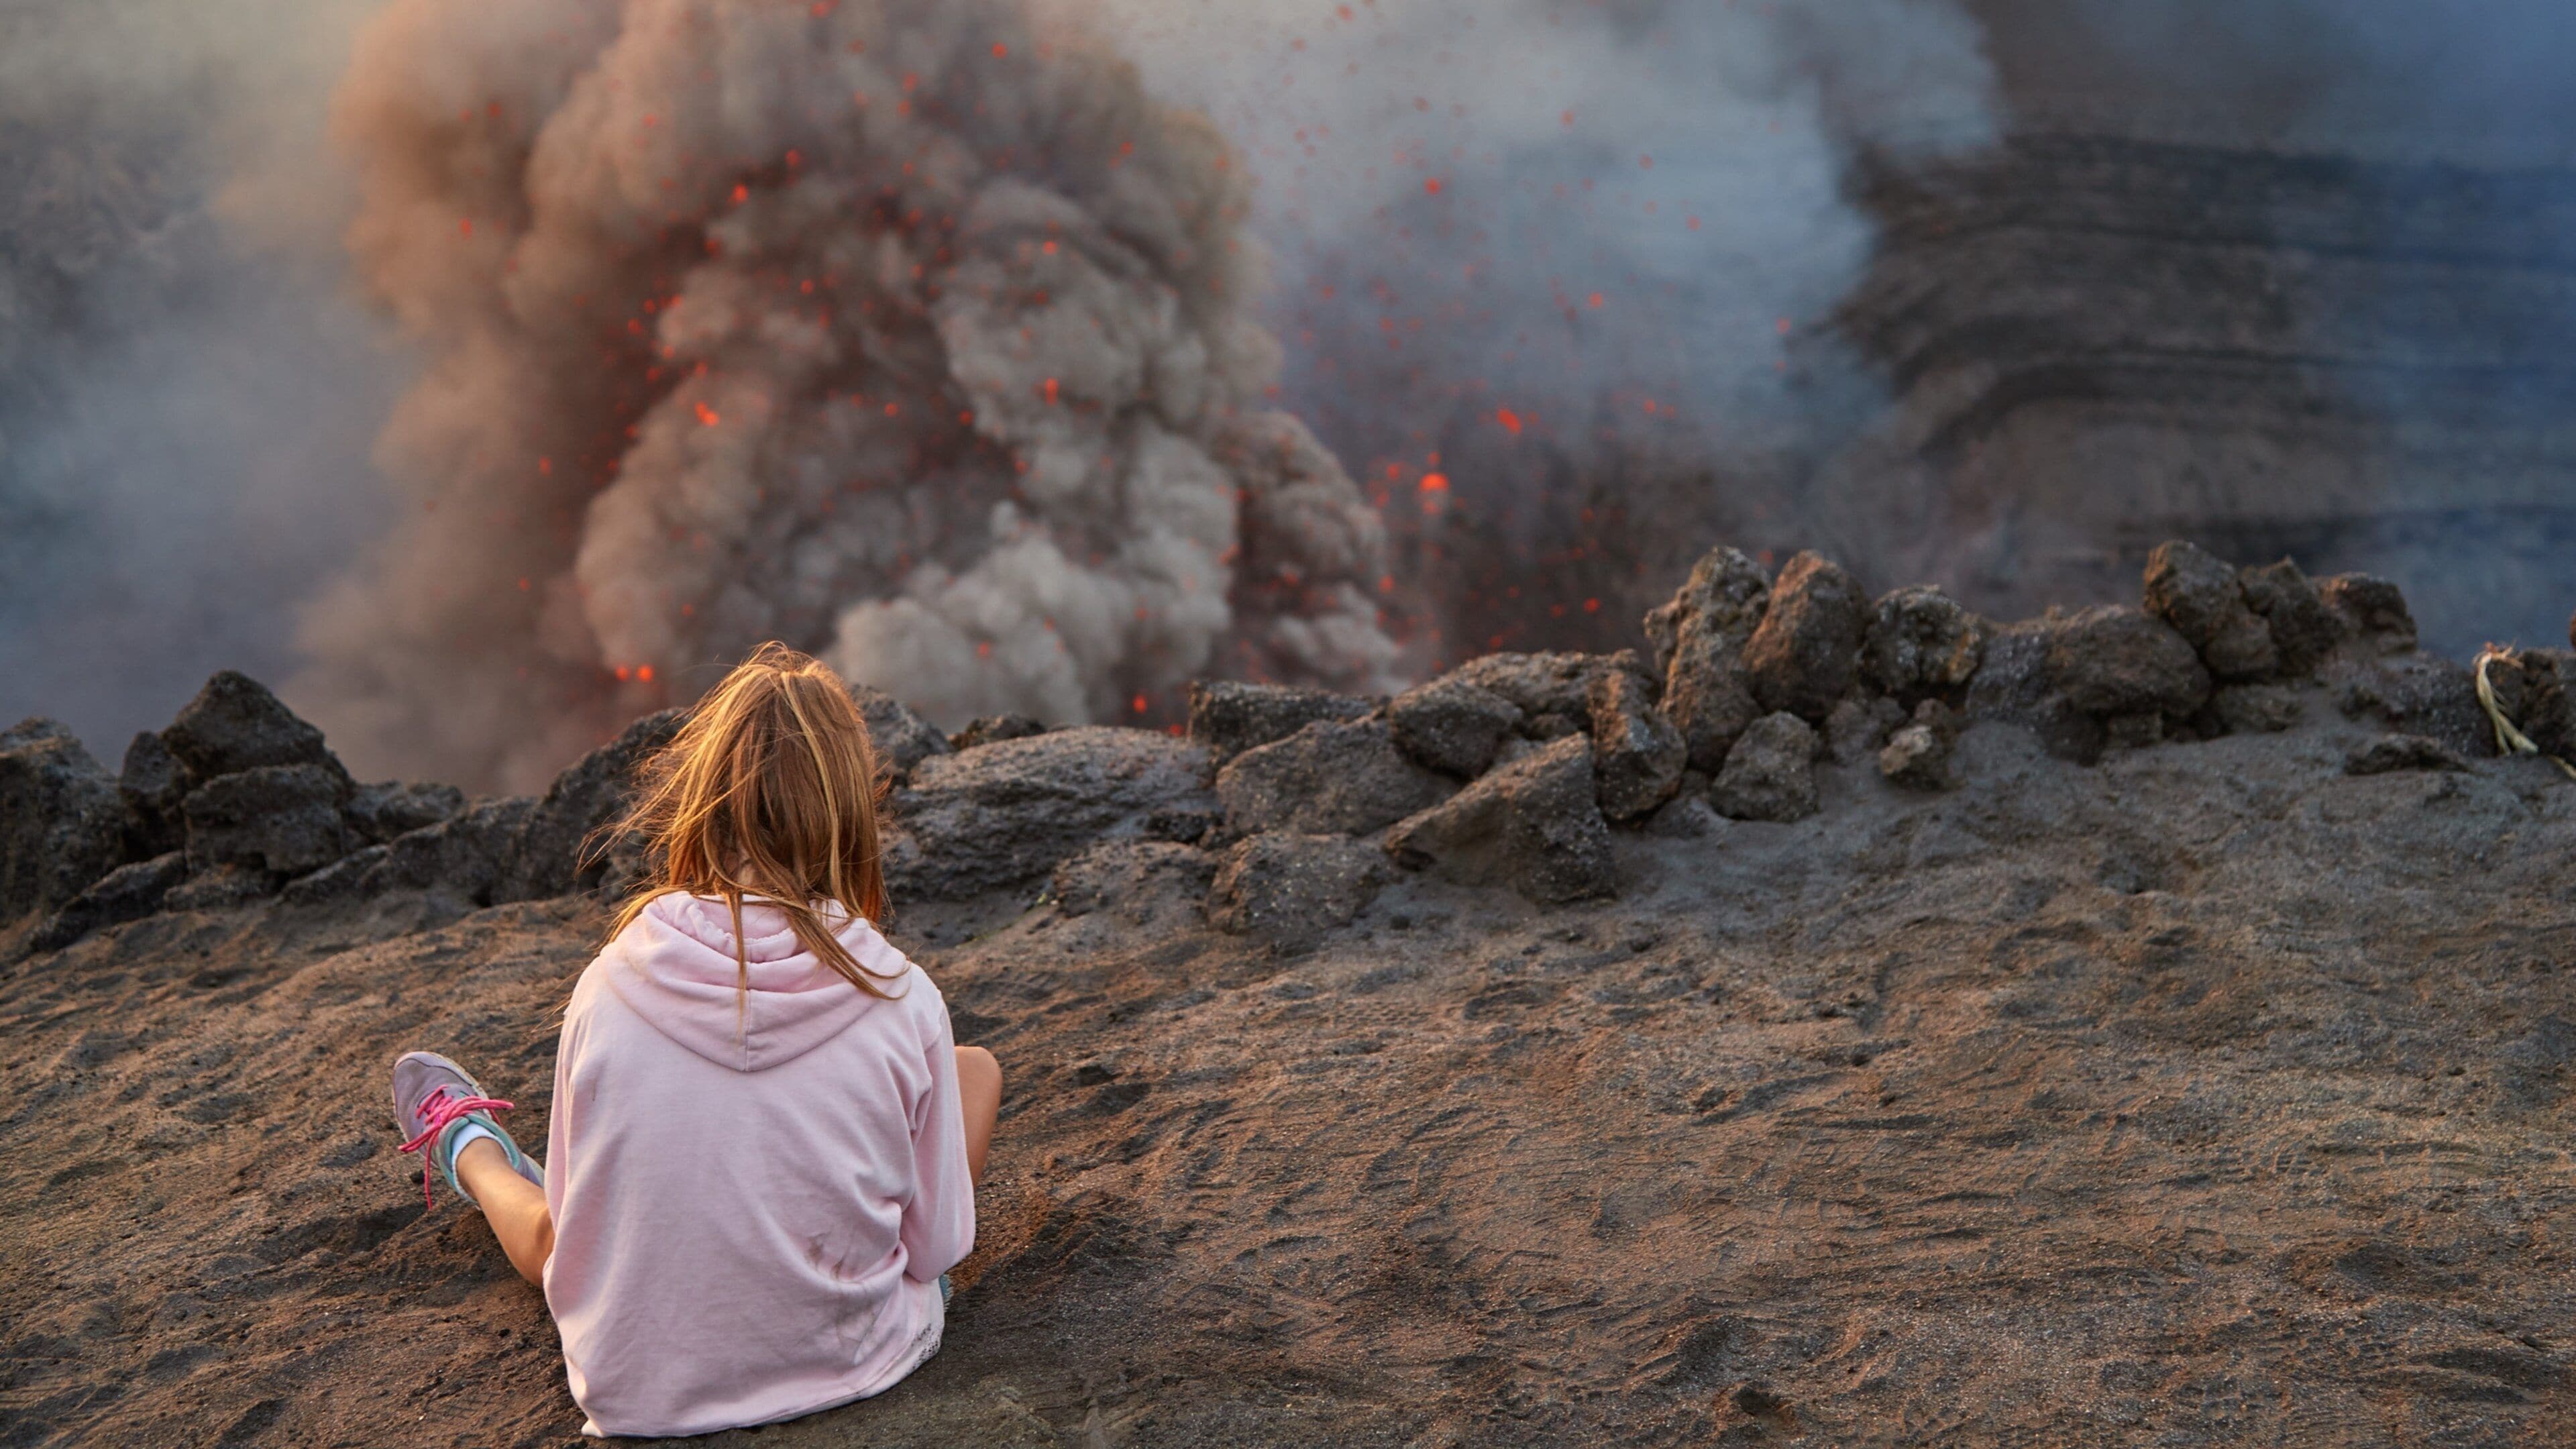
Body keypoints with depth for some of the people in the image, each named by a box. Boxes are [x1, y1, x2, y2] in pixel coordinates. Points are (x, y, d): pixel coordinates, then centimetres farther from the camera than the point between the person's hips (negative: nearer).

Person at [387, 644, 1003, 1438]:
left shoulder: (609, 990, -18)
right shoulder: (902, 1002, -20)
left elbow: (572, 1235, -6)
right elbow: (938, 1245, -8)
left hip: (643, 1392, 1)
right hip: (852, 1362, -1)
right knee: (975, 1066, 15)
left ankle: (470, 1150, 64)